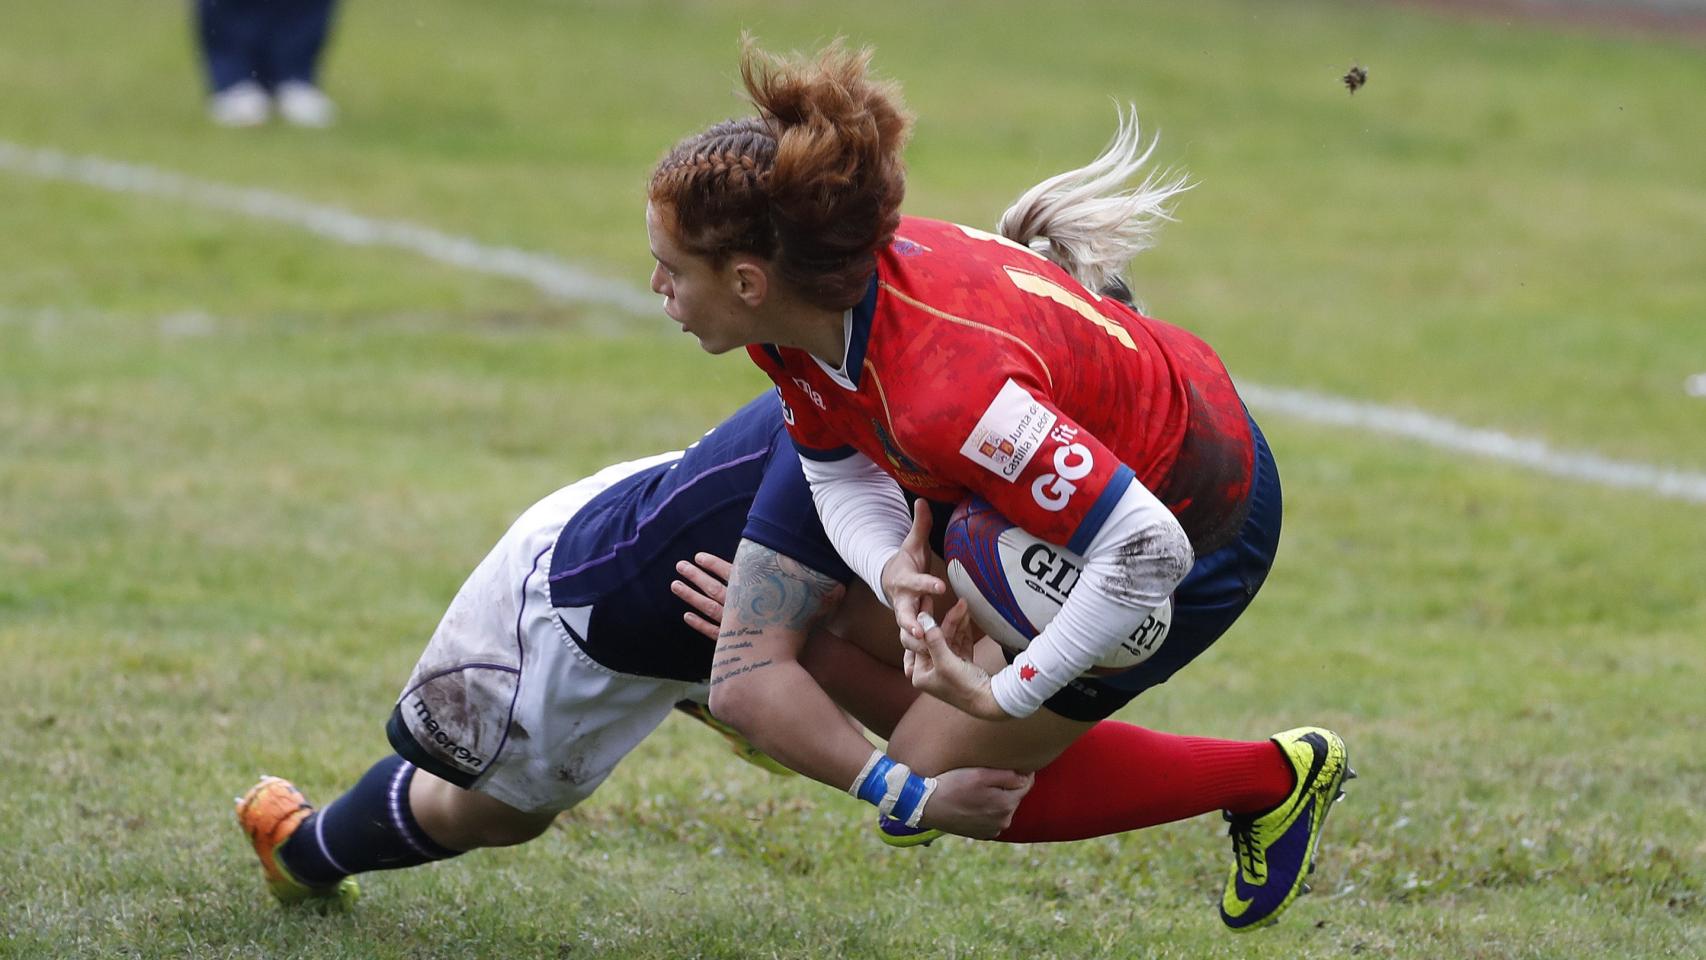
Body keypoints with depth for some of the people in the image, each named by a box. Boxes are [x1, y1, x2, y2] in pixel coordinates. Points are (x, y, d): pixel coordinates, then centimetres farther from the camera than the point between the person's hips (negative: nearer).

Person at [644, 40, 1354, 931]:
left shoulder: (945, 388, -42)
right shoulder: (795, 319, -18)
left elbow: (1149, 549, -38)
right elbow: (840, 472, -1)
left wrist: (1004, 694, -30)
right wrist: (893, 571, -22)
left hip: (1190, 525, -8)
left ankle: (1273, 780, 11)